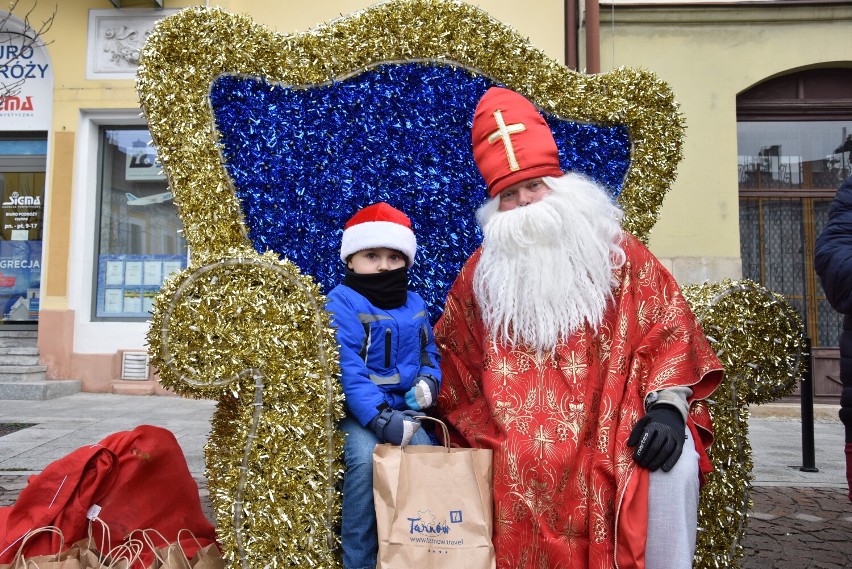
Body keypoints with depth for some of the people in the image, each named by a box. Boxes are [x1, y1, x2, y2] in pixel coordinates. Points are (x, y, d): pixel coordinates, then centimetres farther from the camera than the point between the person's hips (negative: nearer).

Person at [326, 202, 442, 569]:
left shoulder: (414, 304, 10)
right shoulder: (342, 302, -11)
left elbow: (428, 351, 20)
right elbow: (347, 368, -21)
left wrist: (429, 380, -4)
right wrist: (379, 417, -28)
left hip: (402, 407, 5)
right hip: (356, 410, -5)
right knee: (365, 458, -31)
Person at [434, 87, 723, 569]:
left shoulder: (619, 254, 5)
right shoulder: (482, 273, 8)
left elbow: (667, 329, 4)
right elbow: (454, 352, 15)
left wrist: (667, 404, -10)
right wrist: (481, 436, 8)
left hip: (614, 422, 0)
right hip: (518, 442, 1)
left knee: (670, 463, -28)